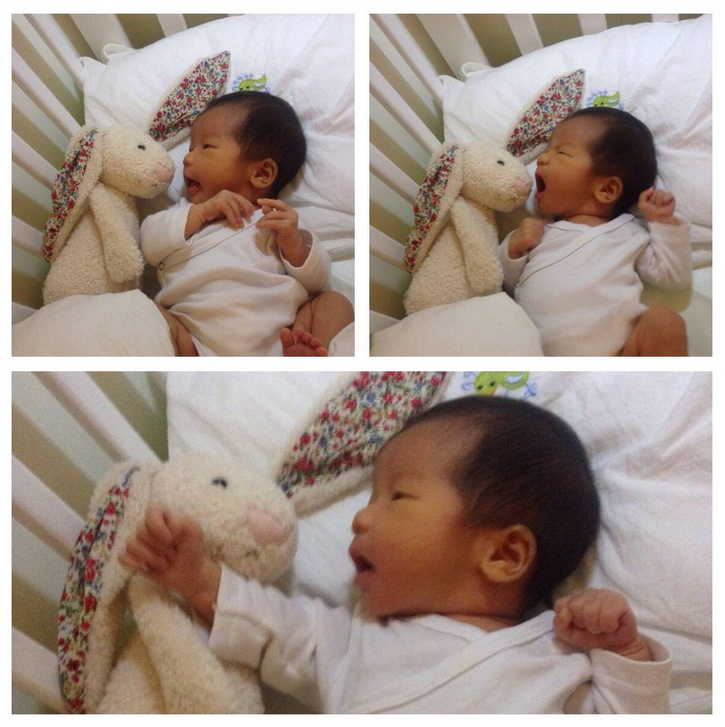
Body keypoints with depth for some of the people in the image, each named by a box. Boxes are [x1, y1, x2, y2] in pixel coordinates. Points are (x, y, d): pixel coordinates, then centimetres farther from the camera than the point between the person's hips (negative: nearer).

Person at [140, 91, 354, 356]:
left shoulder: (278, 220, 22)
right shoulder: (186, 215, 30)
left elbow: (316, 282, 13)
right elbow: (150, 245, 11)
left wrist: (294, 242, -5)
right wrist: (201, 212, 2)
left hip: (278, 335, 0)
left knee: (334, 302, -14)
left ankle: (300, 355, -42)